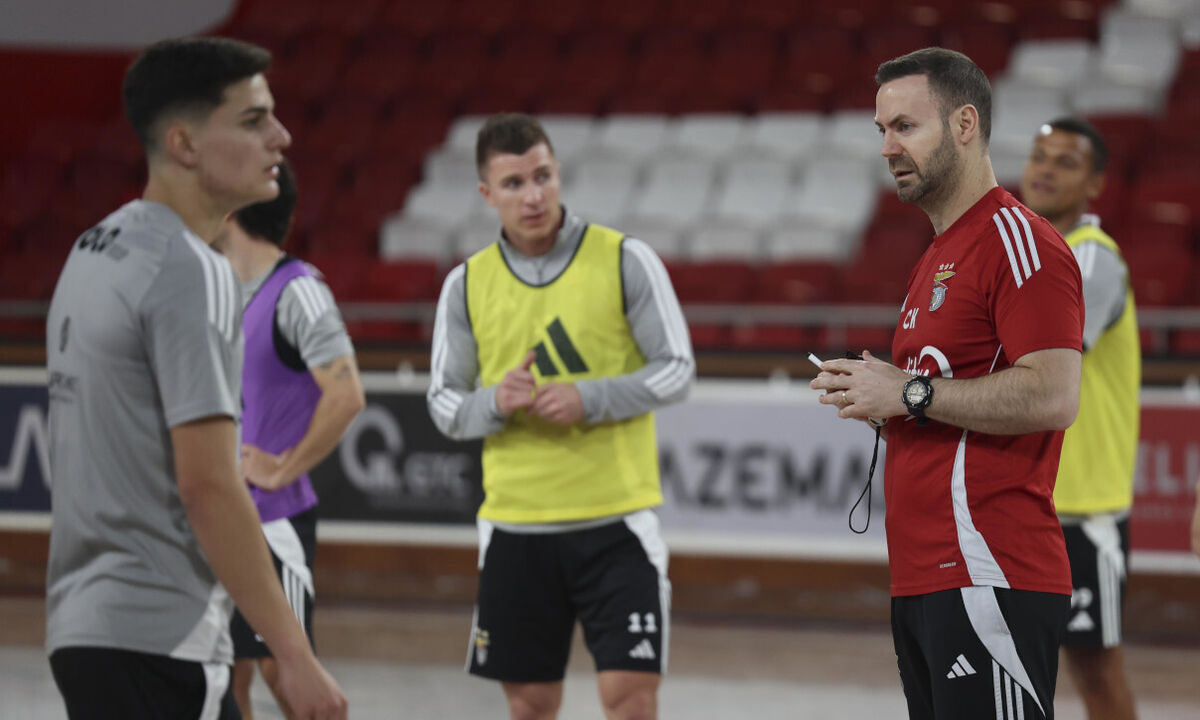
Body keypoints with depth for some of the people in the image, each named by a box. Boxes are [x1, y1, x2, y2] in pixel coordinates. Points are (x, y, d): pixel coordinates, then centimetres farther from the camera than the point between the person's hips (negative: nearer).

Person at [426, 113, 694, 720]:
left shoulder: (625, 260, -4)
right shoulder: (467, 284, 4)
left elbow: (676, 370, -3)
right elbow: (444, 402, 8)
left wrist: (589, 399, -17)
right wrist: (495, 403, -14)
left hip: (615, 520, -3)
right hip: (516, 525, 3)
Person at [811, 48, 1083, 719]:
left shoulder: (1021, 242, -10)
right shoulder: (939, 257, 23)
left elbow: (1052, 397, -20)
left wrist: (911, 394, -14)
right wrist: (876, 391, 13)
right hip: (923, 581, 10)